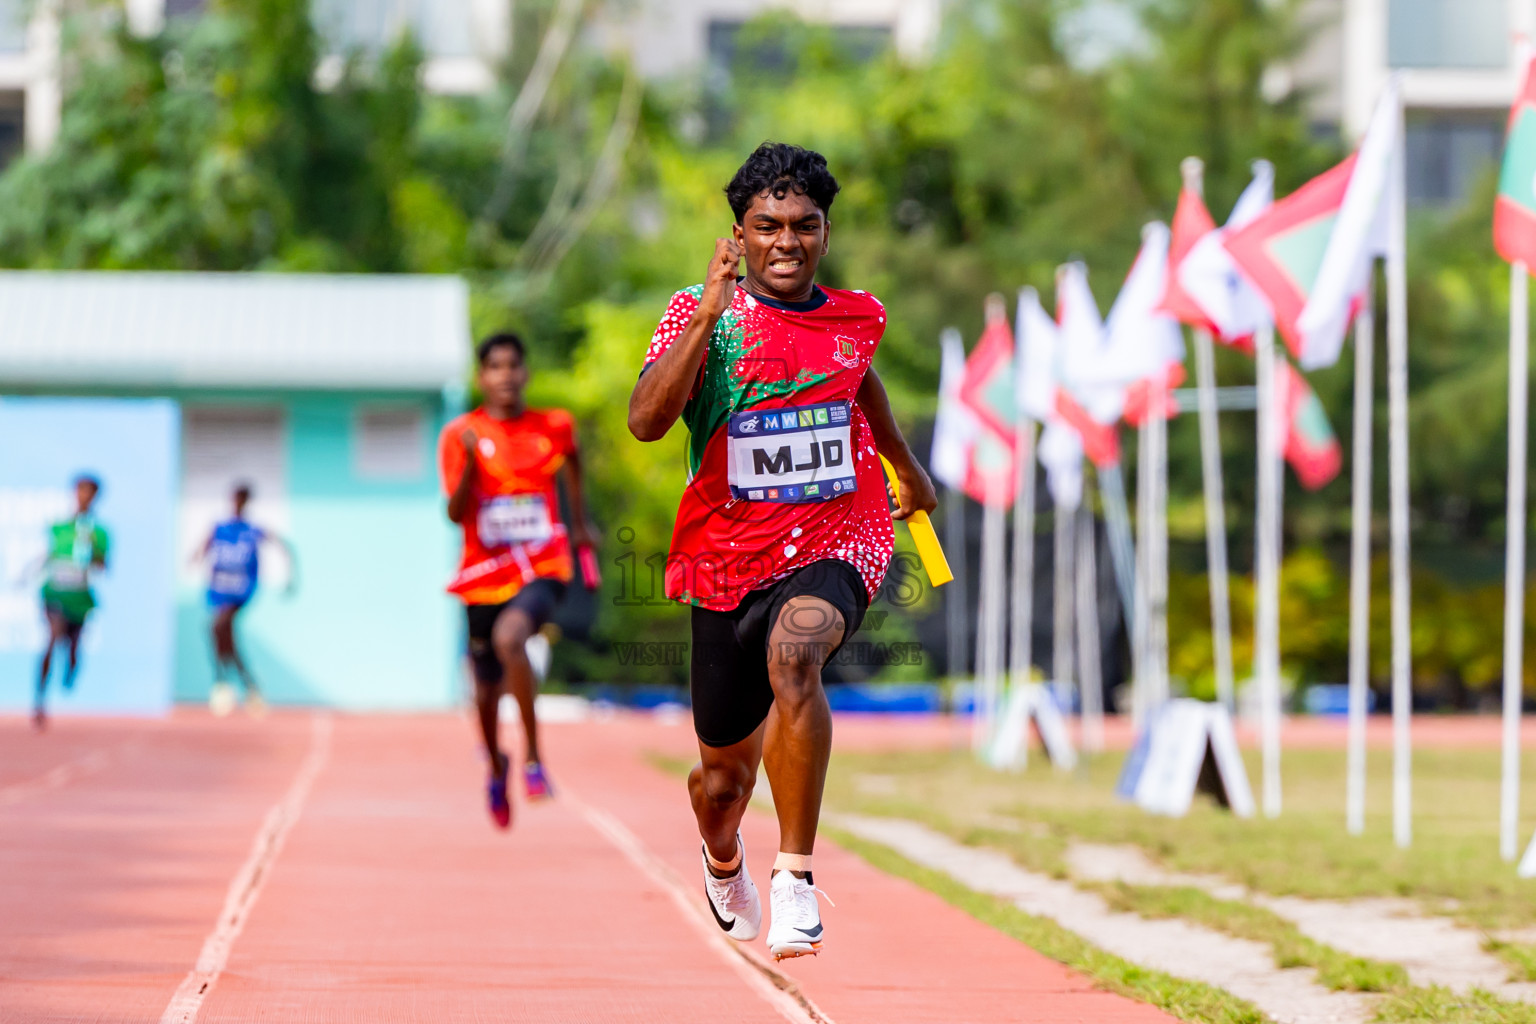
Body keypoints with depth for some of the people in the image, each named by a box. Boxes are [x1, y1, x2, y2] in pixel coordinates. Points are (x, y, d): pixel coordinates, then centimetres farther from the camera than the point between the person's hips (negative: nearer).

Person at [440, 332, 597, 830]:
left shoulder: (554, 427, 2)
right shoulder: (461, 435, -3)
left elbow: (571, 467, 25)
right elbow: (456, 513, -10)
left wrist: (581, 525, 31)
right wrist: (470, 462, -25)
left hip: (542, 569, -2)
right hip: (486, 574, 2)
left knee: (510, 635, -34)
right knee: (487, 688, 12)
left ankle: (533, 756, -29)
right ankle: (496, 766, 45)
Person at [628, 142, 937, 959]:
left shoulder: (857, 317, 4)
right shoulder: (702, 313, -6)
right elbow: (646, 421, -23)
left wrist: (907, 465, 44)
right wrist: (710, 312, -30)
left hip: (836, 545, 0)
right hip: (729, 558, 0)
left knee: (791, 656, -36)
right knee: (724, 778, 12)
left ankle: (795, 876, -31)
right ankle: (724, 862, 50)